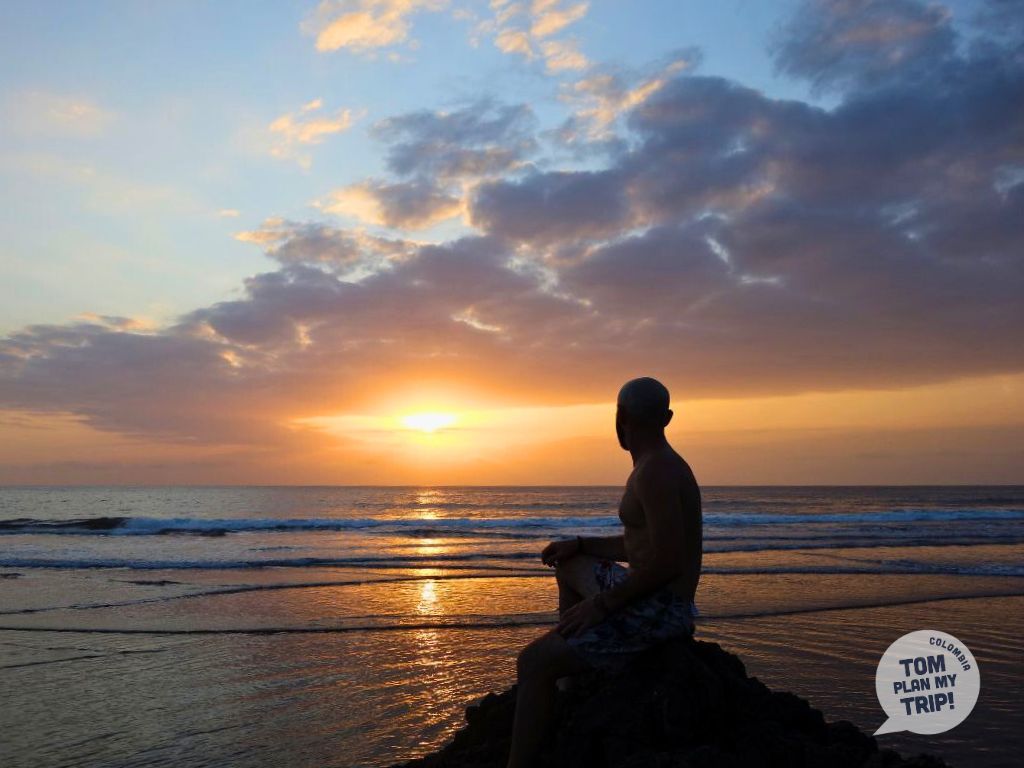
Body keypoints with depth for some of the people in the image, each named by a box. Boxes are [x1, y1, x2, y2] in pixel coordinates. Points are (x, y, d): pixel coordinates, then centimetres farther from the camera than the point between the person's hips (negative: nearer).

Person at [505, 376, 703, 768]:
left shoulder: (655, 472, -20)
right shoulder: (658, 465, 12)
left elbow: (667, 562, -27)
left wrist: (602, 604, -20)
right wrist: (580, 544, 17)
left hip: (659, 611, -11)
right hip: (648, 595, 11)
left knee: (532, 662, -15)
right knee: (569, 565, 31)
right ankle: (566, 671, 33)